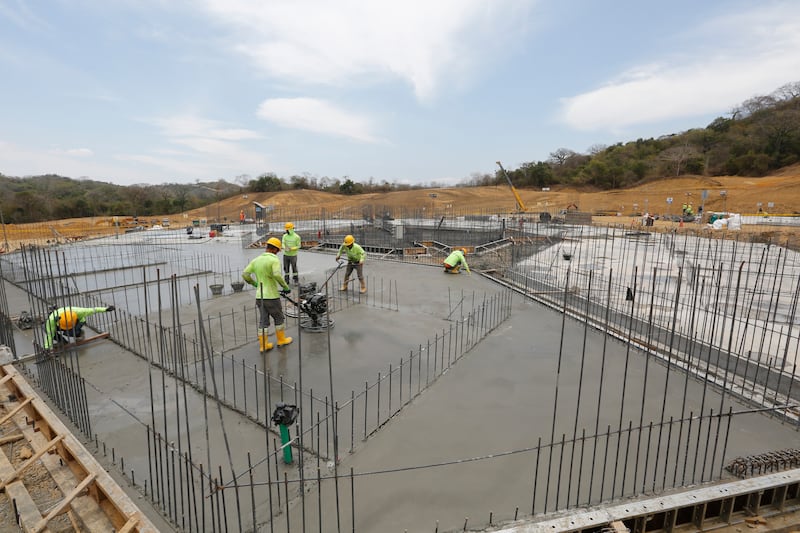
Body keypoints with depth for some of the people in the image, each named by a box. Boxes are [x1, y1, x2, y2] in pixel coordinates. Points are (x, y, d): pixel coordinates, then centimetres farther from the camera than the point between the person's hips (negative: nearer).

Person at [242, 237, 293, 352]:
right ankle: (281, 340, 28)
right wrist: (286, 287, -17)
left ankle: (263, 345, 17)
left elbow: (245, 275, 4)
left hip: (259, 296, 6)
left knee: (263, 321, 12)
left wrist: (256, 284, 17)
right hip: (271, 297, -6)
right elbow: (277, 276, -30)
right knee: (279, 319, 14)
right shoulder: (274, 260, -14)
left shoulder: (256, 260, 7)